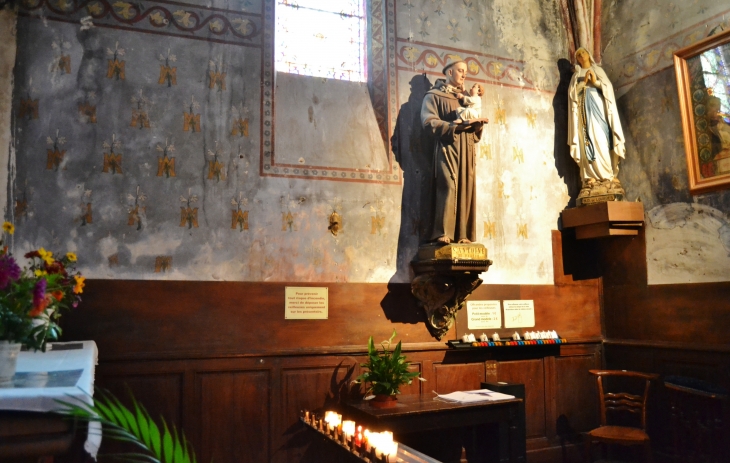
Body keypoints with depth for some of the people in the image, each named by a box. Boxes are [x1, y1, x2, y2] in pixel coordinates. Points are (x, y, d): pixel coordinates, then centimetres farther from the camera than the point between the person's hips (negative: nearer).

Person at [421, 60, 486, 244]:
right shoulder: (434, 95, 8)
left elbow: (474, 129, 23)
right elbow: (428, 121, -8)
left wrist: (477, 125, -1)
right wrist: (456, 126, -18)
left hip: (467, 150, 6)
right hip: (446, 148, -6)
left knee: (466, 190, -2)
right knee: (448, 188, -18)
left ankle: (463, 234, -2)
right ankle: (443, 233, -19)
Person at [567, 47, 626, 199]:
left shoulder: (598, 70, 20)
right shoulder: (576, 75, 22)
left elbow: (608, 87, 7)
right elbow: (572, 92, 6)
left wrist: (596, 82, -9)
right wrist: (584, 82, -7)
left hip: (598, 105, -1)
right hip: (584, 108, 1)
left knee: (602, 139, -13)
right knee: (588, 140, -11)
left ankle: (609, 177, -17)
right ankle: (592, 179, -18)